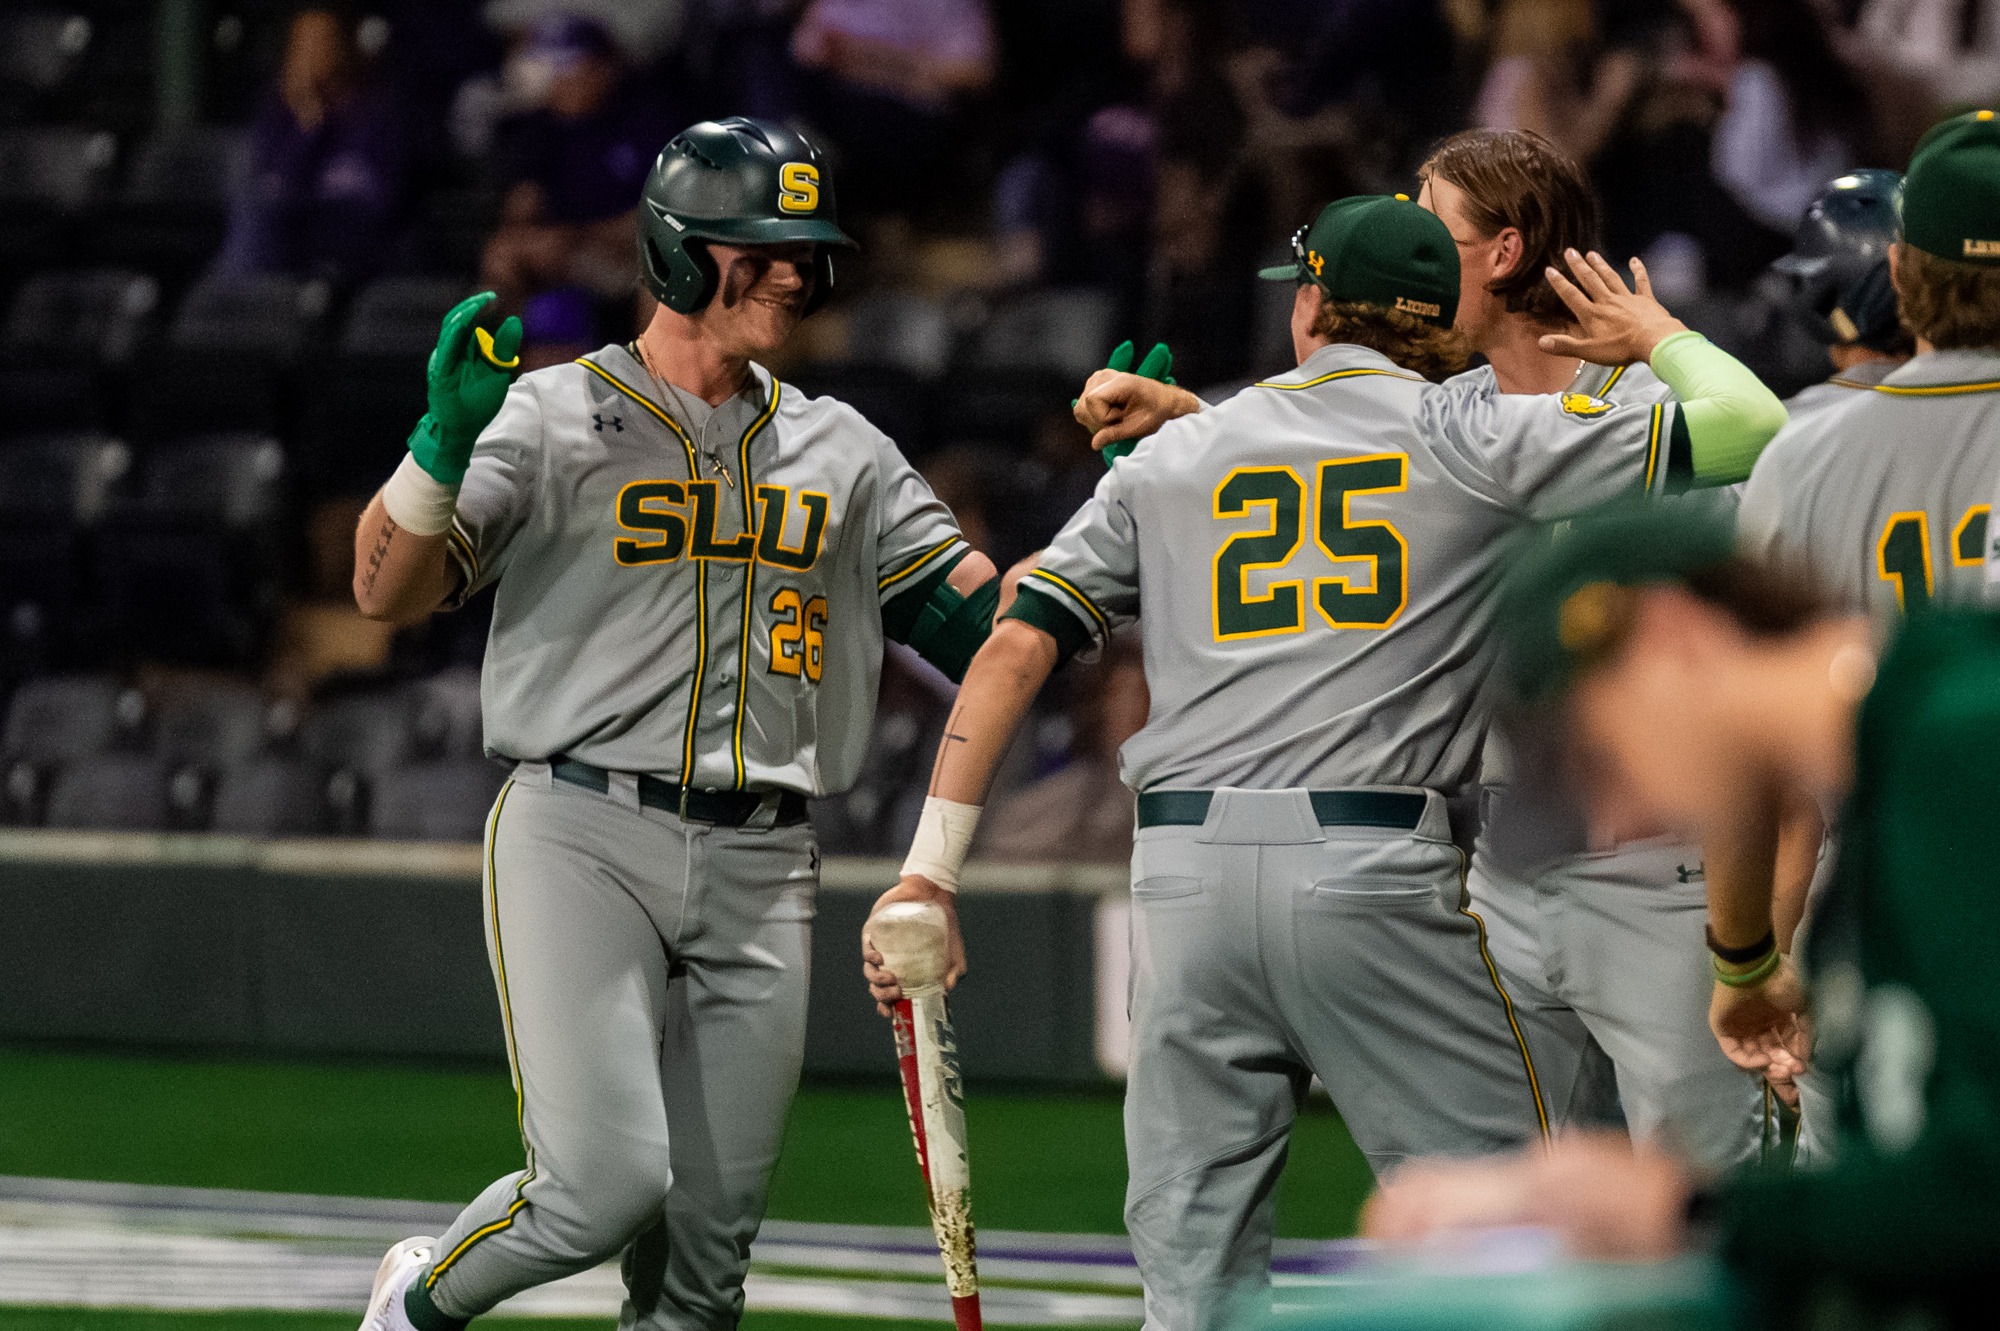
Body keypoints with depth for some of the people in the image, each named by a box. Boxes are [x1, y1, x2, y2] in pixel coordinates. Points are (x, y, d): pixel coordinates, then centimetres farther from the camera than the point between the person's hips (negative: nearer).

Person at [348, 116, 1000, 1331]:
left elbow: (993, 626, 11)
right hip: (584, 834, -4)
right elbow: (387, 592, -9)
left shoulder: (846, 454, 15)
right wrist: (447, 441, -26)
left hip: (761, 868, 5)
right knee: (607, 1185, -17)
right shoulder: (552, 417, 1)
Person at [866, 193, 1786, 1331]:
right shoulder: (1471, 438, 6)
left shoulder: (1174, 456, 17)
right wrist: (1660, 336, 25)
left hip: (1184, 876, 3)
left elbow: (1018, 644, 11)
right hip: (1378, 874, -3)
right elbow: (1749, 427, 4)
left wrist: (931, 871, 12)